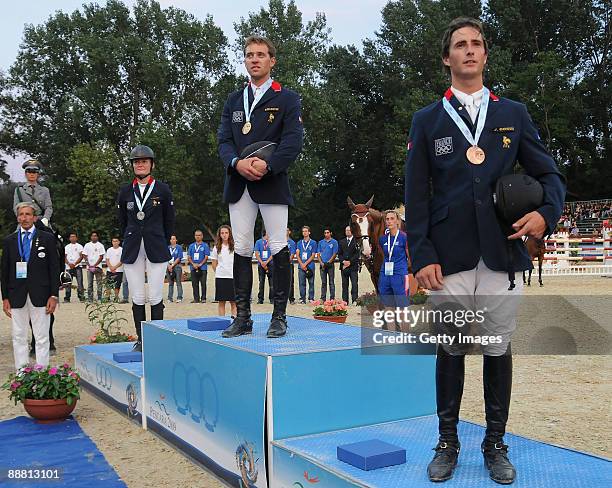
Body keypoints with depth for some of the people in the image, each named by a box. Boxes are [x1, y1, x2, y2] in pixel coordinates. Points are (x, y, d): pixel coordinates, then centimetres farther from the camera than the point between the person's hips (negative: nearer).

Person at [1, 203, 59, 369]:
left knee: (42, 338, 2)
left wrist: (53, 296, -4)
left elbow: (54, 268, 2)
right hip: (16, 297, 2)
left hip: (40, 296, -2)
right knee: (19, 338, 6)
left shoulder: (47, 238, 4)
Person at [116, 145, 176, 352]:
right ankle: (141, 340, 13)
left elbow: (170, 220, 8)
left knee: (155, 297, -2)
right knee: (137, 298, 4)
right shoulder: (125, 191, 7)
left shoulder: (162, 189, 1)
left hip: (157, 250, -2)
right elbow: (122, 221, 16)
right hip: (132, 251, 2)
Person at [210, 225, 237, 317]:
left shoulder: (234, 246, 2)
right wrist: (218, 272, 5)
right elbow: (214, 264, 11)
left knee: (233, 302, 2)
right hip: (220, 277, 1)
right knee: (221, 302, 5)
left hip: (233, 276, -1)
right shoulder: (216, 247, 6)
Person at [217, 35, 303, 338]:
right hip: (238, 183, 4)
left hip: (272, 181, -4)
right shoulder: (233, 101, 19)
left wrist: (267, 164, -19)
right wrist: (237, 162, -12)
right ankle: (243, 316, 10)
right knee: (242, 248, 4)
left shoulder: (287, 99, 6)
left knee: (278, 247, -2)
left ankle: (279, 316, 5)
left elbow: (293, 141, -6)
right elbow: (223, 140, 9)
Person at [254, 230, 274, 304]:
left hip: (270, 264, -1)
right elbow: (256, 254, 4)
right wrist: (262, 263, -8)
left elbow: (273, 254, -1)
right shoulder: (258, 242, 8)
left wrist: (266, 262, -11)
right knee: (261, 282, 3)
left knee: (272, 282, -3)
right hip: (261, 264, 1)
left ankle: (272, 298, 3)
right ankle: (260, 299, 8)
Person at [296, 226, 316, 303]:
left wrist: (305, 264, -9)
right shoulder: (299, 243, 14)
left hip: (310, 266, -2)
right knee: (301, 283, 1)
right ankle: (302, 299, 6)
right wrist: (301, 264, -5)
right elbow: (297, 254, 8)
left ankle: (311, 298, 4)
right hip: (301, 266, 2)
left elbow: (313, 255, 0)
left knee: (311, 283, -1)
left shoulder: (313, 243, 5)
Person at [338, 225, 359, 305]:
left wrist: (350, 262, -12)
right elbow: (339, 254, 11)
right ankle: (345, 301, 6)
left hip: (353, 266, -4)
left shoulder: (356, 241, 2)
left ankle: (354, 300, -8)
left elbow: (357, 254, -5)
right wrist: (343, 261, -6)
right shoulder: (341, 242, 16)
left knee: (354, 284, -8)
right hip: (344, 266, 4)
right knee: (344, 285, 5)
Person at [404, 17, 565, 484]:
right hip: (449, 257, -1)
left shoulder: (514, 113, 12)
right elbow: (416, 195, 3)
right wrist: (422, 255, -5)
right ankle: (448, 443, 21)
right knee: (451, 349, 6)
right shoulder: (427, 120, 8)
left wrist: (547, 212, -9)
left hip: (501, 254, 1)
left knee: (499, 348, 8)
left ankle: (496, 444, 23)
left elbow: (549, 173, 12)